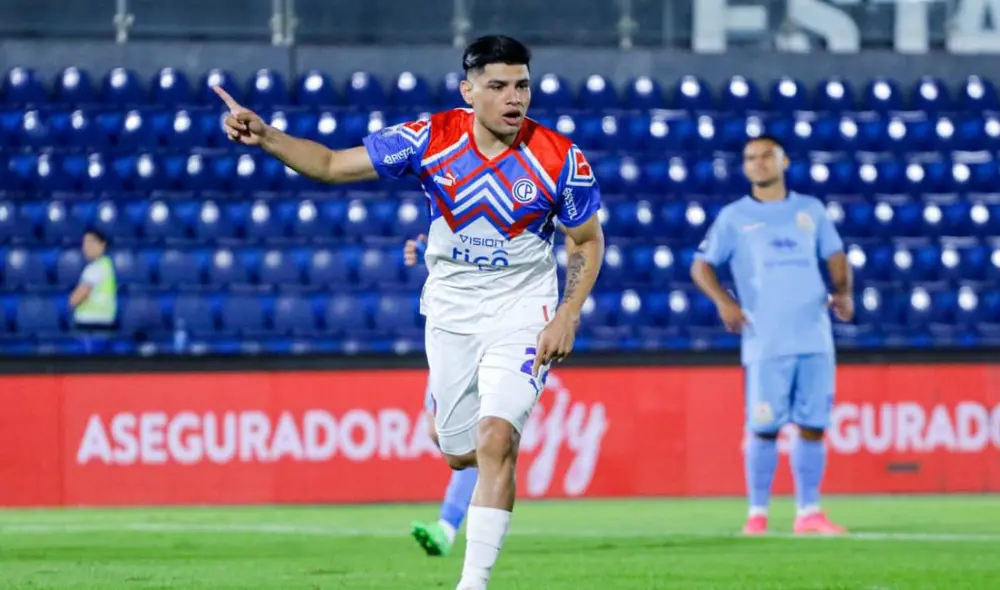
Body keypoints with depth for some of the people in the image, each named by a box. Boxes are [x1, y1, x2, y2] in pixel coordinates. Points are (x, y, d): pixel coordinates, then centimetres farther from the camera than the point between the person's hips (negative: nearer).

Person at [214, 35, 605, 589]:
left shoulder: (561, 158, -15)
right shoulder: (431, 139, -13)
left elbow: (588, 239, 0)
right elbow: (332, 164, -11)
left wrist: (568, 316, -11)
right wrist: (266, 138, -27)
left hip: (521, 315, -3)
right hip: (449, 311, 3)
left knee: (496, 441, -21)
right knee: (460, 452, 9)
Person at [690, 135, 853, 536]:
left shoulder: (811, 210, 15)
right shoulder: (734, 217, 7)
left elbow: (835, 257, 20)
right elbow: (701, 266, 5)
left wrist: (843, 292, 0)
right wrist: (723, 301, -13)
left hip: (815, 338, 3)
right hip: (766, 343, -2)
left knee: (812, 426, 1)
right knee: (764, 428, -6)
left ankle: (809, 513, 9)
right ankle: (757, 513, 3)